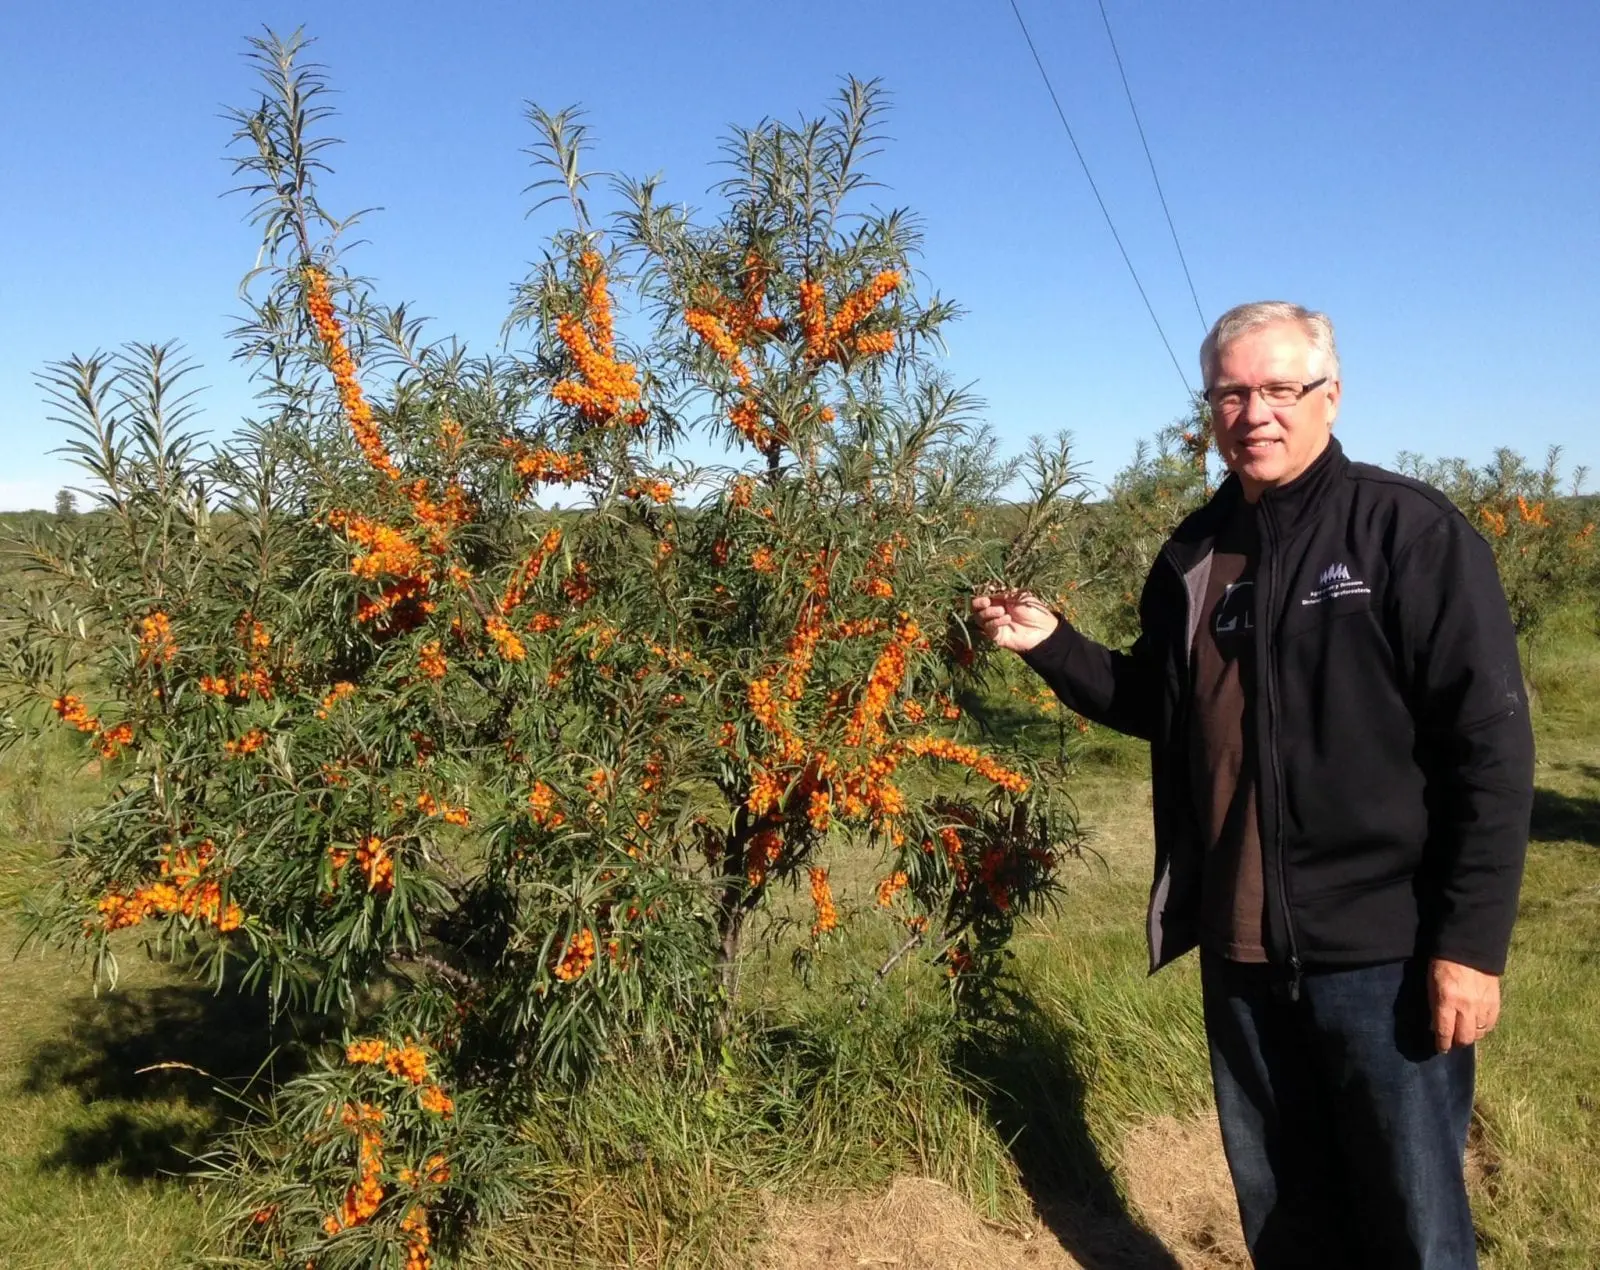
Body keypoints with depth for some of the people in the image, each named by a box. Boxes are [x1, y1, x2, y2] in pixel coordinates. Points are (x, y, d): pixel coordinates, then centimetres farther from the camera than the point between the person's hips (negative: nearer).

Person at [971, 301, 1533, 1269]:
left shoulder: (1412, 530, -10)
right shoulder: (1194, 554, 7)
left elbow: (1490, 742, -13)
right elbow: (1158, 707, 19)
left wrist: (1472, 940, -16)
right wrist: (1052, 647, 4)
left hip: (1383, 949, -5)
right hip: (1241, 946, 5)